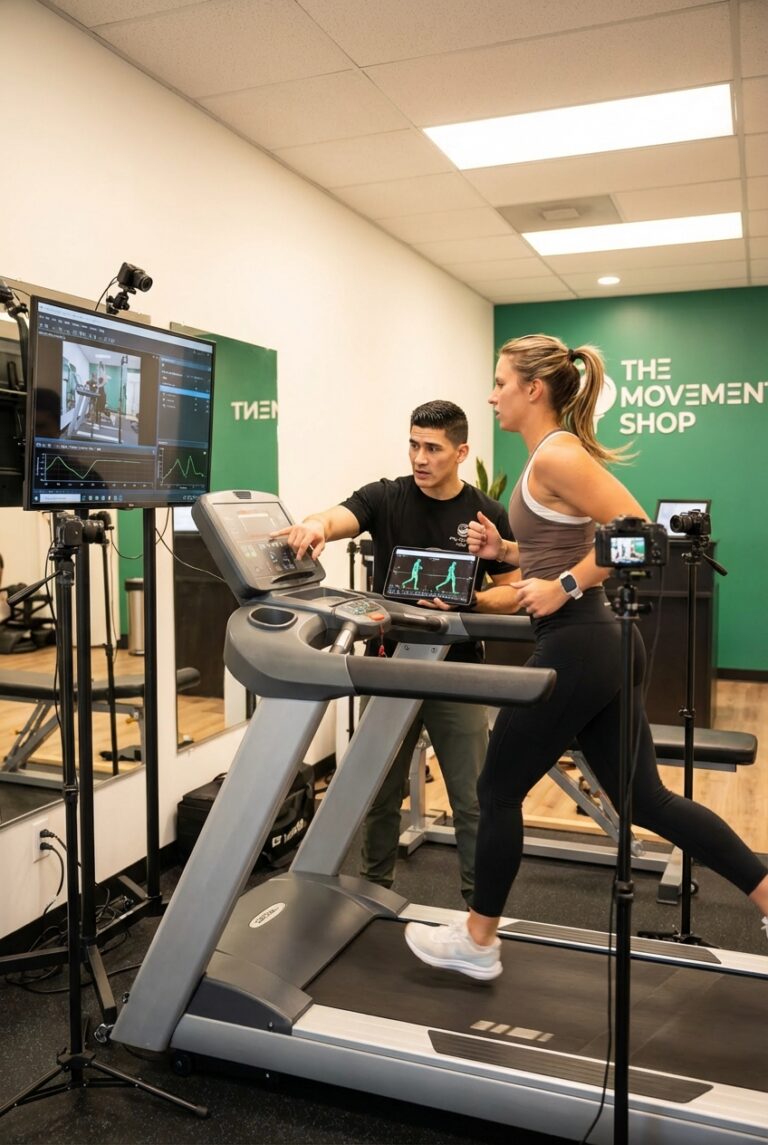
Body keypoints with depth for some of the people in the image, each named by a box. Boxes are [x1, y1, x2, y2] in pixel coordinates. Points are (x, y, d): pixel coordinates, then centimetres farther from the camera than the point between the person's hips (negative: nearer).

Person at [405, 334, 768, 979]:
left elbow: (637, 531, -22)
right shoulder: (555, 453, 15)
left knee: (499, 790, 6)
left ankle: (477, 943, 23)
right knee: (645, 798, 16)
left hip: (577, 646, -10)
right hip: (597, 642, 10)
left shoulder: (554, 455, -15)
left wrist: (565, 586, -20)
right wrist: (506, 551, 11)